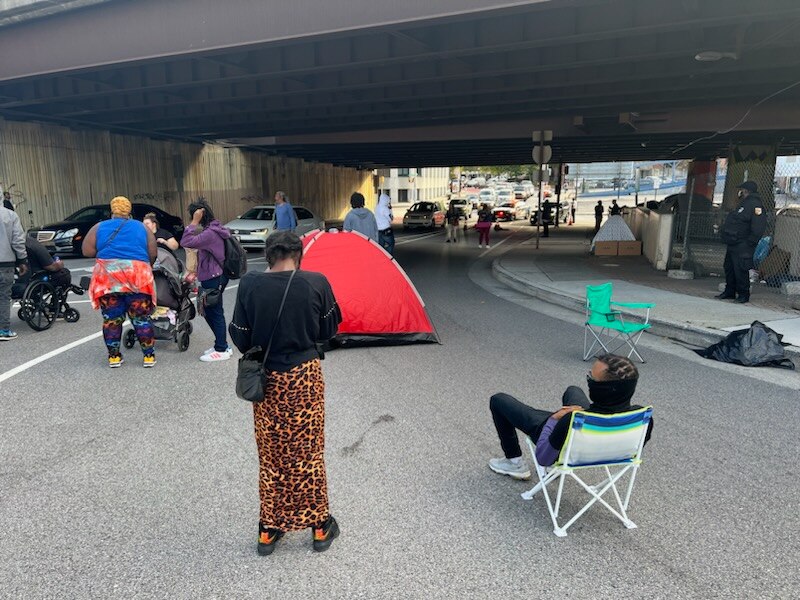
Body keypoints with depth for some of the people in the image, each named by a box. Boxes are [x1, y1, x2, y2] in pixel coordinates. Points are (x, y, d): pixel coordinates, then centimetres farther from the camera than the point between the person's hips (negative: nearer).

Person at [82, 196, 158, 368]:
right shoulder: (141, 227, 13)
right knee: (141, 318, 5)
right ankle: (149, 355, 8)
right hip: (137, 277, 0)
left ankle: (114, 356, 17)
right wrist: (145, 267, 27)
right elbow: (153, 254, 10)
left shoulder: (99, 228, 12)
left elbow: (87, 252, 8)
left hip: (107, 278, 1)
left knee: (111, 319, 9)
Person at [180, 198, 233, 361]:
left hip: (213, 279, -10)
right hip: (214, 277, 10)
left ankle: (222, 350, 6)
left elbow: (186, 242, -27)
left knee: (215, 313, -2)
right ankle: (221, 344, 24)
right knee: (209, 311, 16)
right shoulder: (213, 228, 12)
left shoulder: (210, 233, -22)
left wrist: (194, 222, -24)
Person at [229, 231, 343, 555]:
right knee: (308, 452, 13)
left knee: (271, 454, 16)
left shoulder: (249, 285, -10)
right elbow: (329, 331, -1)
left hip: (266, 379, 1)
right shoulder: (317, 283, -13)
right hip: (304, 377, -1)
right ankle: (319, 525, 28)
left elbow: (241, 339, -5)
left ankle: (269, 529, 29)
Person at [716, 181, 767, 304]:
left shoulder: (755, 205, -14)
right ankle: (729, 292, 25)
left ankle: (743, 294, 3)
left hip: (742, 247, -11)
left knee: (740, 270, -7)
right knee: (729, 267, 15)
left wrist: (748, 244, -22)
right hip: (733, 244, 11)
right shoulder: (745, 203, 18)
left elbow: (758, 229, -22)